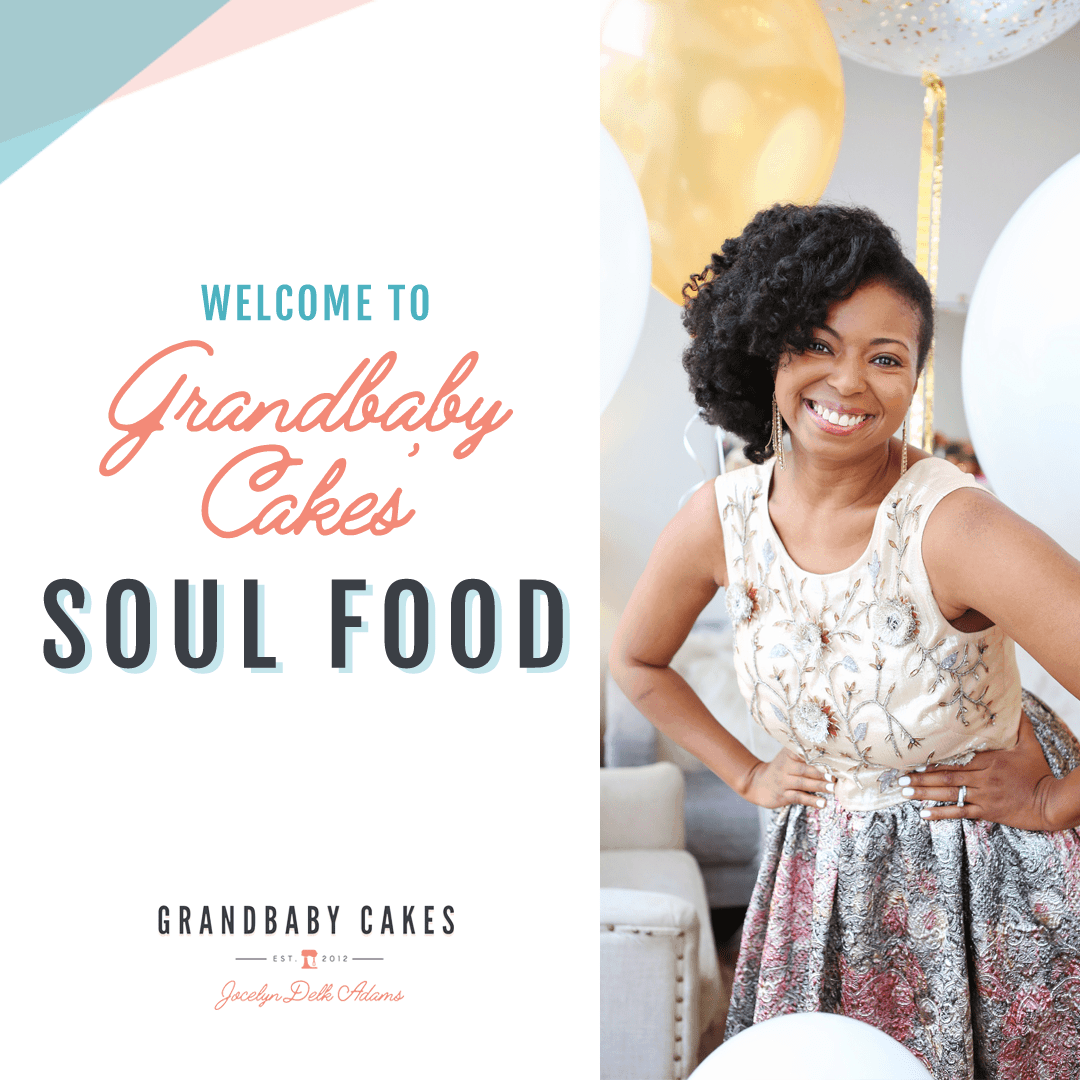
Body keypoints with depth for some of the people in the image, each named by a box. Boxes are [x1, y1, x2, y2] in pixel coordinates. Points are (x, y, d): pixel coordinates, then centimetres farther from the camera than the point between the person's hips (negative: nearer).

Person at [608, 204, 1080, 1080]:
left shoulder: (955, 527, -26)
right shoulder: (721, 521, -9)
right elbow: (636, 661, 11)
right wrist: (746, 774, 8)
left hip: (997, 882, -4)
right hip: (826, 880, 4)